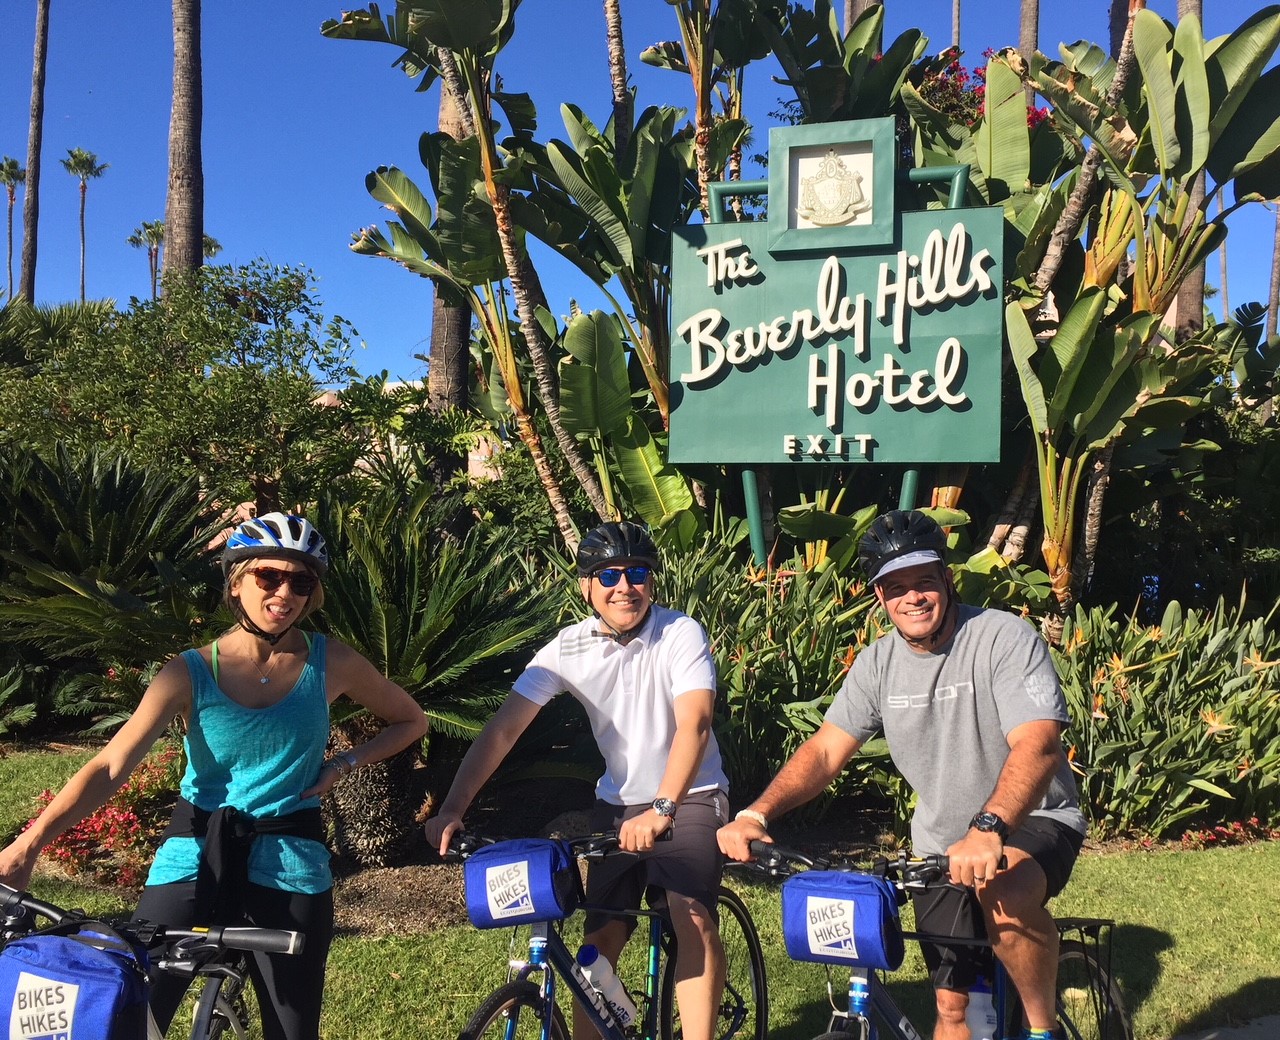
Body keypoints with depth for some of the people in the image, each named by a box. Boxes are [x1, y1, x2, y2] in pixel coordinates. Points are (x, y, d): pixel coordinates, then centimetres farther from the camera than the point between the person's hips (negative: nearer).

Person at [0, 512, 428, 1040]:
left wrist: (343, 764, -3)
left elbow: (410, 720, 12)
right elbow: (111, 765, -16)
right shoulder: (191, 672, -6)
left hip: (288, 866, 1)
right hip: (194, 857, 0)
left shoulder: (331, 663, -3)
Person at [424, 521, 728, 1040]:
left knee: (693, 917, -24)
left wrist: (661, 809, -42)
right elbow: (503, 728, -13)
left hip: (690, 796, -3)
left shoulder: (681, 633, -18)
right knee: (601, 937, 3)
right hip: (618, 801, 4)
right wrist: (452, 807, -24)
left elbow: (694, 724, -30)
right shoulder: (569, 648, -10)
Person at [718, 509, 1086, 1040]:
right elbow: (825, 748, -5)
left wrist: (988, 829, -48)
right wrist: (755, 814, -22)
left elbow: (1038, 744, -31)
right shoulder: (877, 664, -2)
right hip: (942, 846, 5)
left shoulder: (1004, 638, -19)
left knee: (1006, 891, -37)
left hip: (1033, 820, -5)